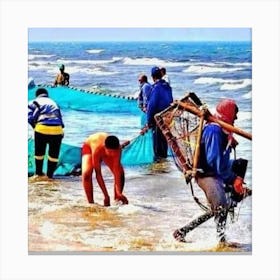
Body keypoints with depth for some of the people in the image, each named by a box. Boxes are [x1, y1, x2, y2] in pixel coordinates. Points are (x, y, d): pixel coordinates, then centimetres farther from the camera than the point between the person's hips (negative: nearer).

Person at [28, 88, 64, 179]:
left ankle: (39, 172, 32)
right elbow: (60, 119, 18)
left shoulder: (34, 102, 14)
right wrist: (61, 131, 18)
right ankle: (50, 174, 23)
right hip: (57, 129, 2)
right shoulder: (54, 103, 27)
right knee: (54, 153, 18)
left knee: (39, 152, 20)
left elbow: (30, 117, 0)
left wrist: (35, 126, 14)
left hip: (42, 129, -2)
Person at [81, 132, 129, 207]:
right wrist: (106, 196, -43)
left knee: (120, 173, -14)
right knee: (86, 173, -28)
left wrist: (119, 192, -44)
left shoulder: (117, 149, -38)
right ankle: (91, 202, -17)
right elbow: (98, 173, -41)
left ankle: (117, 200, 1)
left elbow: (116, 170, -38)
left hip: (104, 152, 3)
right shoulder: (97, 149, -45)